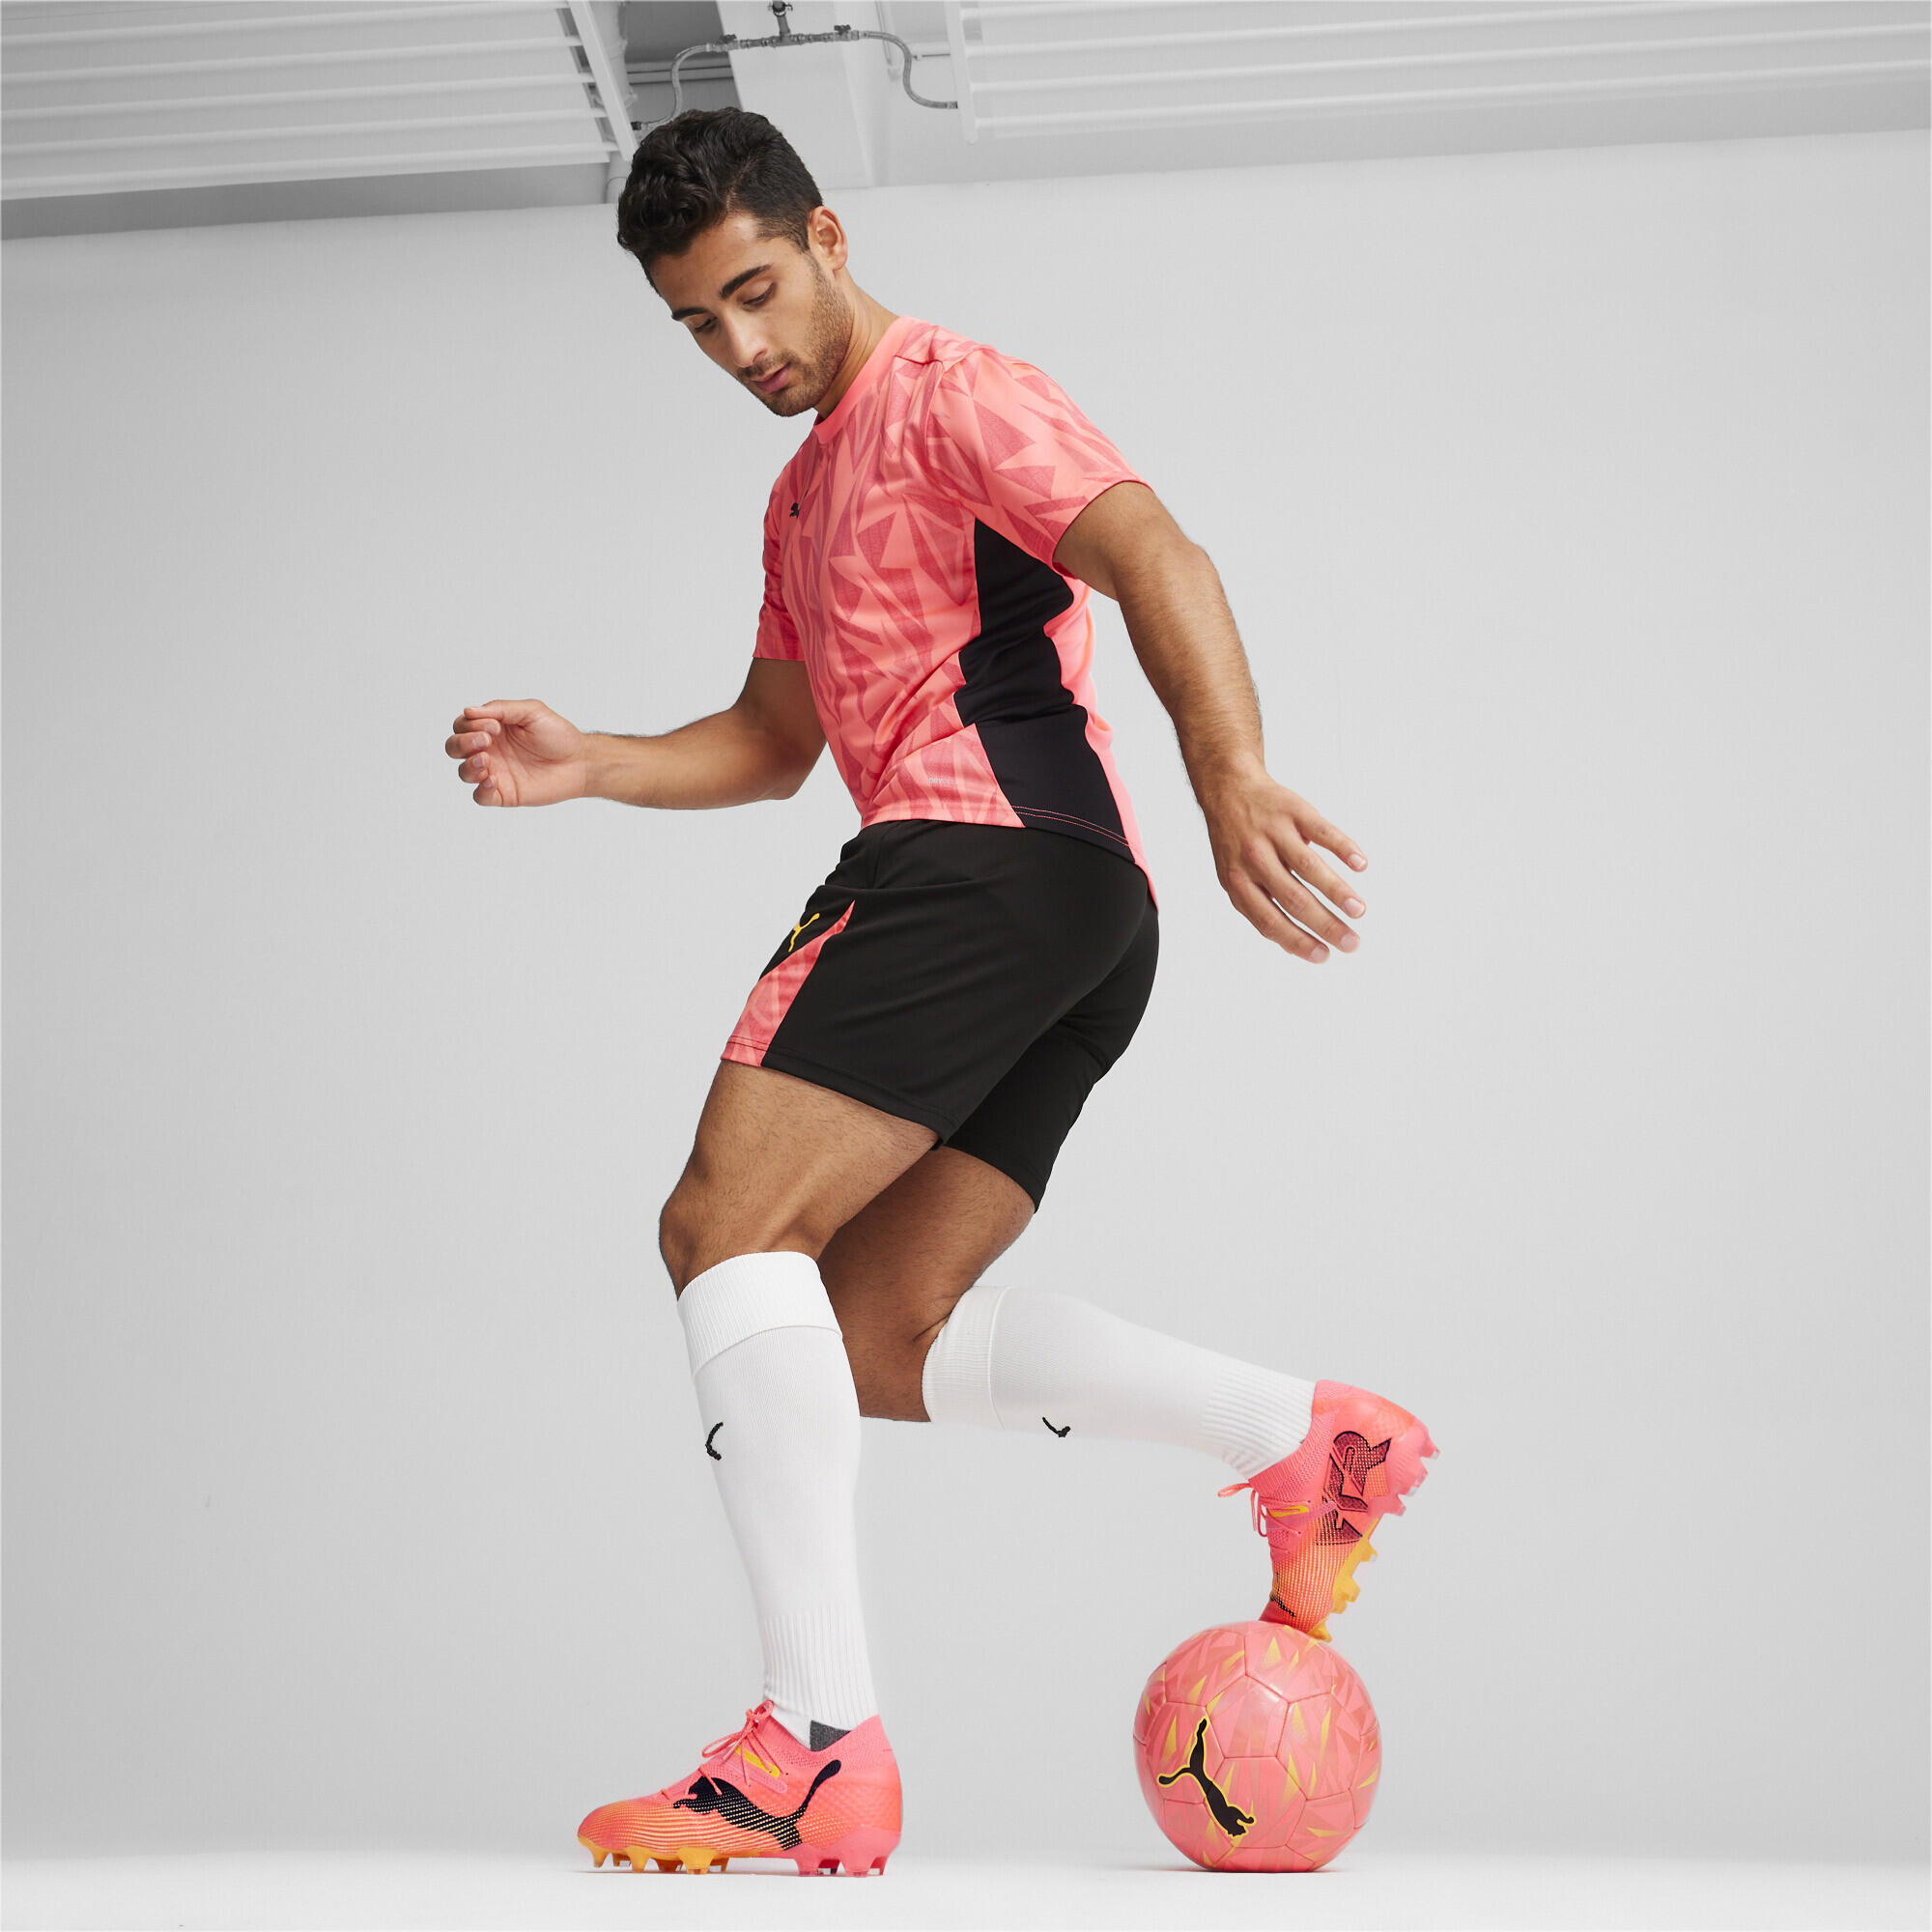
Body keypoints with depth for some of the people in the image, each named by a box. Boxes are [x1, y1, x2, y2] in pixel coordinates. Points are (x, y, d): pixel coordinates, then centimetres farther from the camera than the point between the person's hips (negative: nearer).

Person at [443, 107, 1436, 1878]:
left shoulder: (950, 392, 1)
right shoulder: (807, 489, 30)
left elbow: (1153, 554, -15)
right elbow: (770, 742, 34)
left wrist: (1229, 771, -33)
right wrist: (587, 766, 15)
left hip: (991, 854, -10)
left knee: (726, 1218, -19)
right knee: (881, 1338, 7)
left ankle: (821, 1748, -26)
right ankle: (1310, 1437, 4)